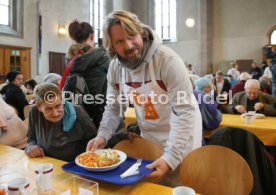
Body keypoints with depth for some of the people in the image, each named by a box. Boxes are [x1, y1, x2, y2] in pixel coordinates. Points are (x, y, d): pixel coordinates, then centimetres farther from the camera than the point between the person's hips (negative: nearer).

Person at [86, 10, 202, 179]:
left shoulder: (167, 59, -27)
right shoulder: (115, 66, -9)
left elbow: (184, 112, -28)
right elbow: (114, 107, -1)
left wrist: (171, 156, -36)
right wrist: (103, 135, -18)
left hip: (181, 137, -4)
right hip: (148, 136, 5)